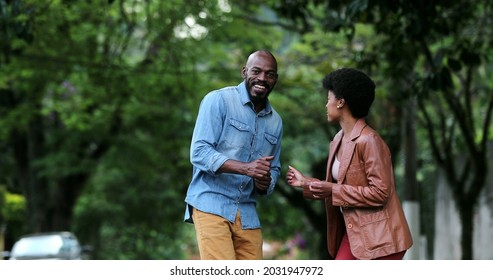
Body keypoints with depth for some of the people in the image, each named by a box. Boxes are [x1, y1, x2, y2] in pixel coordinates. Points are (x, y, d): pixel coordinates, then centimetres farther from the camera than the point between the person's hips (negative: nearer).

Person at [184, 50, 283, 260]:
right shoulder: (218, 100, -4)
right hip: (211, 204, -6)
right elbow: (199, 152, -13)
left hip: (247, 213, 6)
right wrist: (246, 168, -26)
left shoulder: (275, 122, 15)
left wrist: (265, 183, -5)